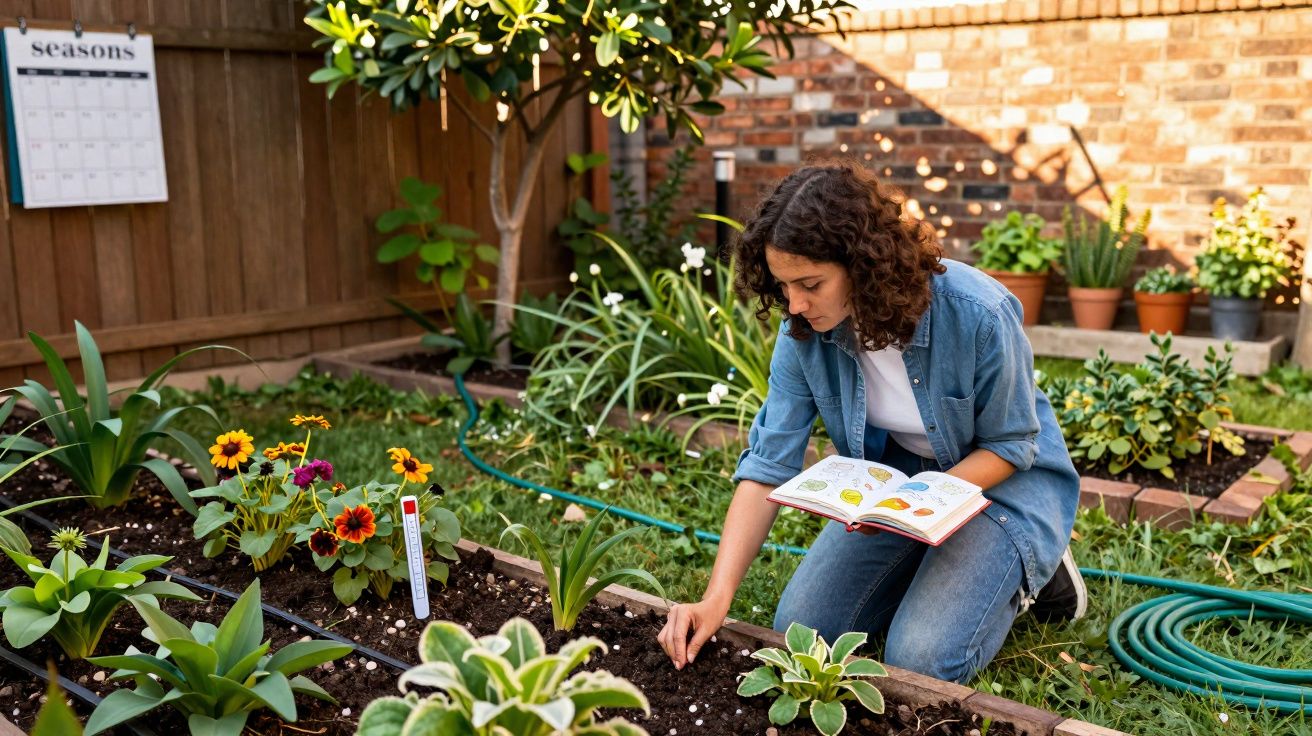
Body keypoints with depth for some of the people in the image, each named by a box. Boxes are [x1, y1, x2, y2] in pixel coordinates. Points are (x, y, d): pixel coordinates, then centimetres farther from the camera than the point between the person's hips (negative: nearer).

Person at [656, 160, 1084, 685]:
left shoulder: (978, 315, -31)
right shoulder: (805, 332, -19)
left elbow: (1011, 443, -16)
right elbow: (767, 466, -19)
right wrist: (715, 600, -28)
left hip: (1001, 478, -4)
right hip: (894, 476, 5)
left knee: (920, 661, -20)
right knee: (800, 628, -2)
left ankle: (1027, 573, 9)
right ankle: (936, 564, 19)